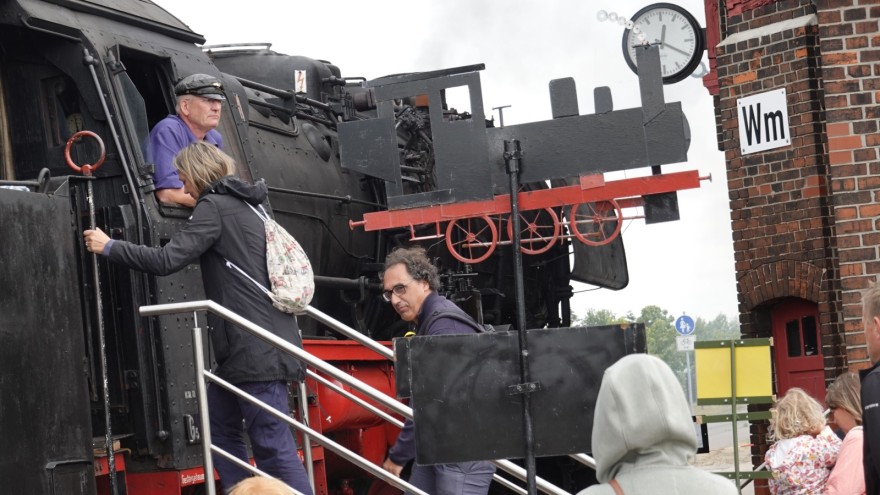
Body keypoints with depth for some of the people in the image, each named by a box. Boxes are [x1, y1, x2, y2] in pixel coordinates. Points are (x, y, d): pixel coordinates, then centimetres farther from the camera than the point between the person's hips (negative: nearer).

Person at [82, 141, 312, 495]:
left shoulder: (215, 207, -7)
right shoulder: (245, 206, 21)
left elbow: (167, 260, -14)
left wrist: (109, 247, -4)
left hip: (256, 347, -10)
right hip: (259, 344, 10)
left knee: (273, 447, -10)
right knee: (220, 427, 15)